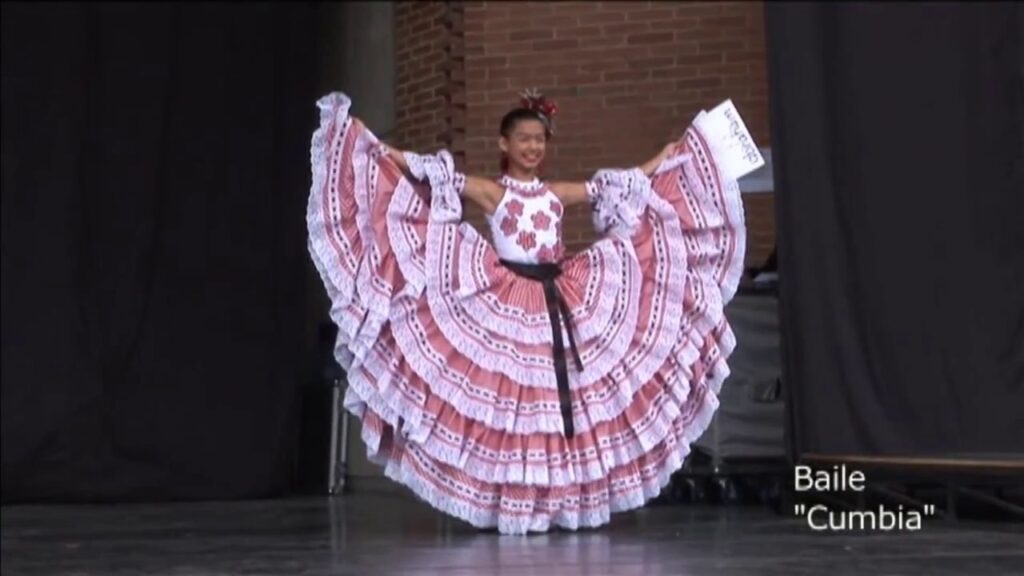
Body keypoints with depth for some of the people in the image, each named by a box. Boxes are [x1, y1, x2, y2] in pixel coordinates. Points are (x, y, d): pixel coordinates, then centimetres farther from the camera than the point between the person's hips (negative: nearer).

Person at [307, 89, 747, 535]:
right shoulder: (488, 191, 2)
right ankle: (507, 502, -5)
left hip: (562, 304, 4)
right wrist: (371, 143, -12)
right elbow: (423, 173, -5)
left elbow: (626, 185, 23)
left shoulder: (558, 193, 14)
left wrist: (672, 154, 28)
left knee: (566, 401, 2)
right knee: (505, 398, -7)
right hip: (504, 304, -4)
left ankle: (563, 500, 8)